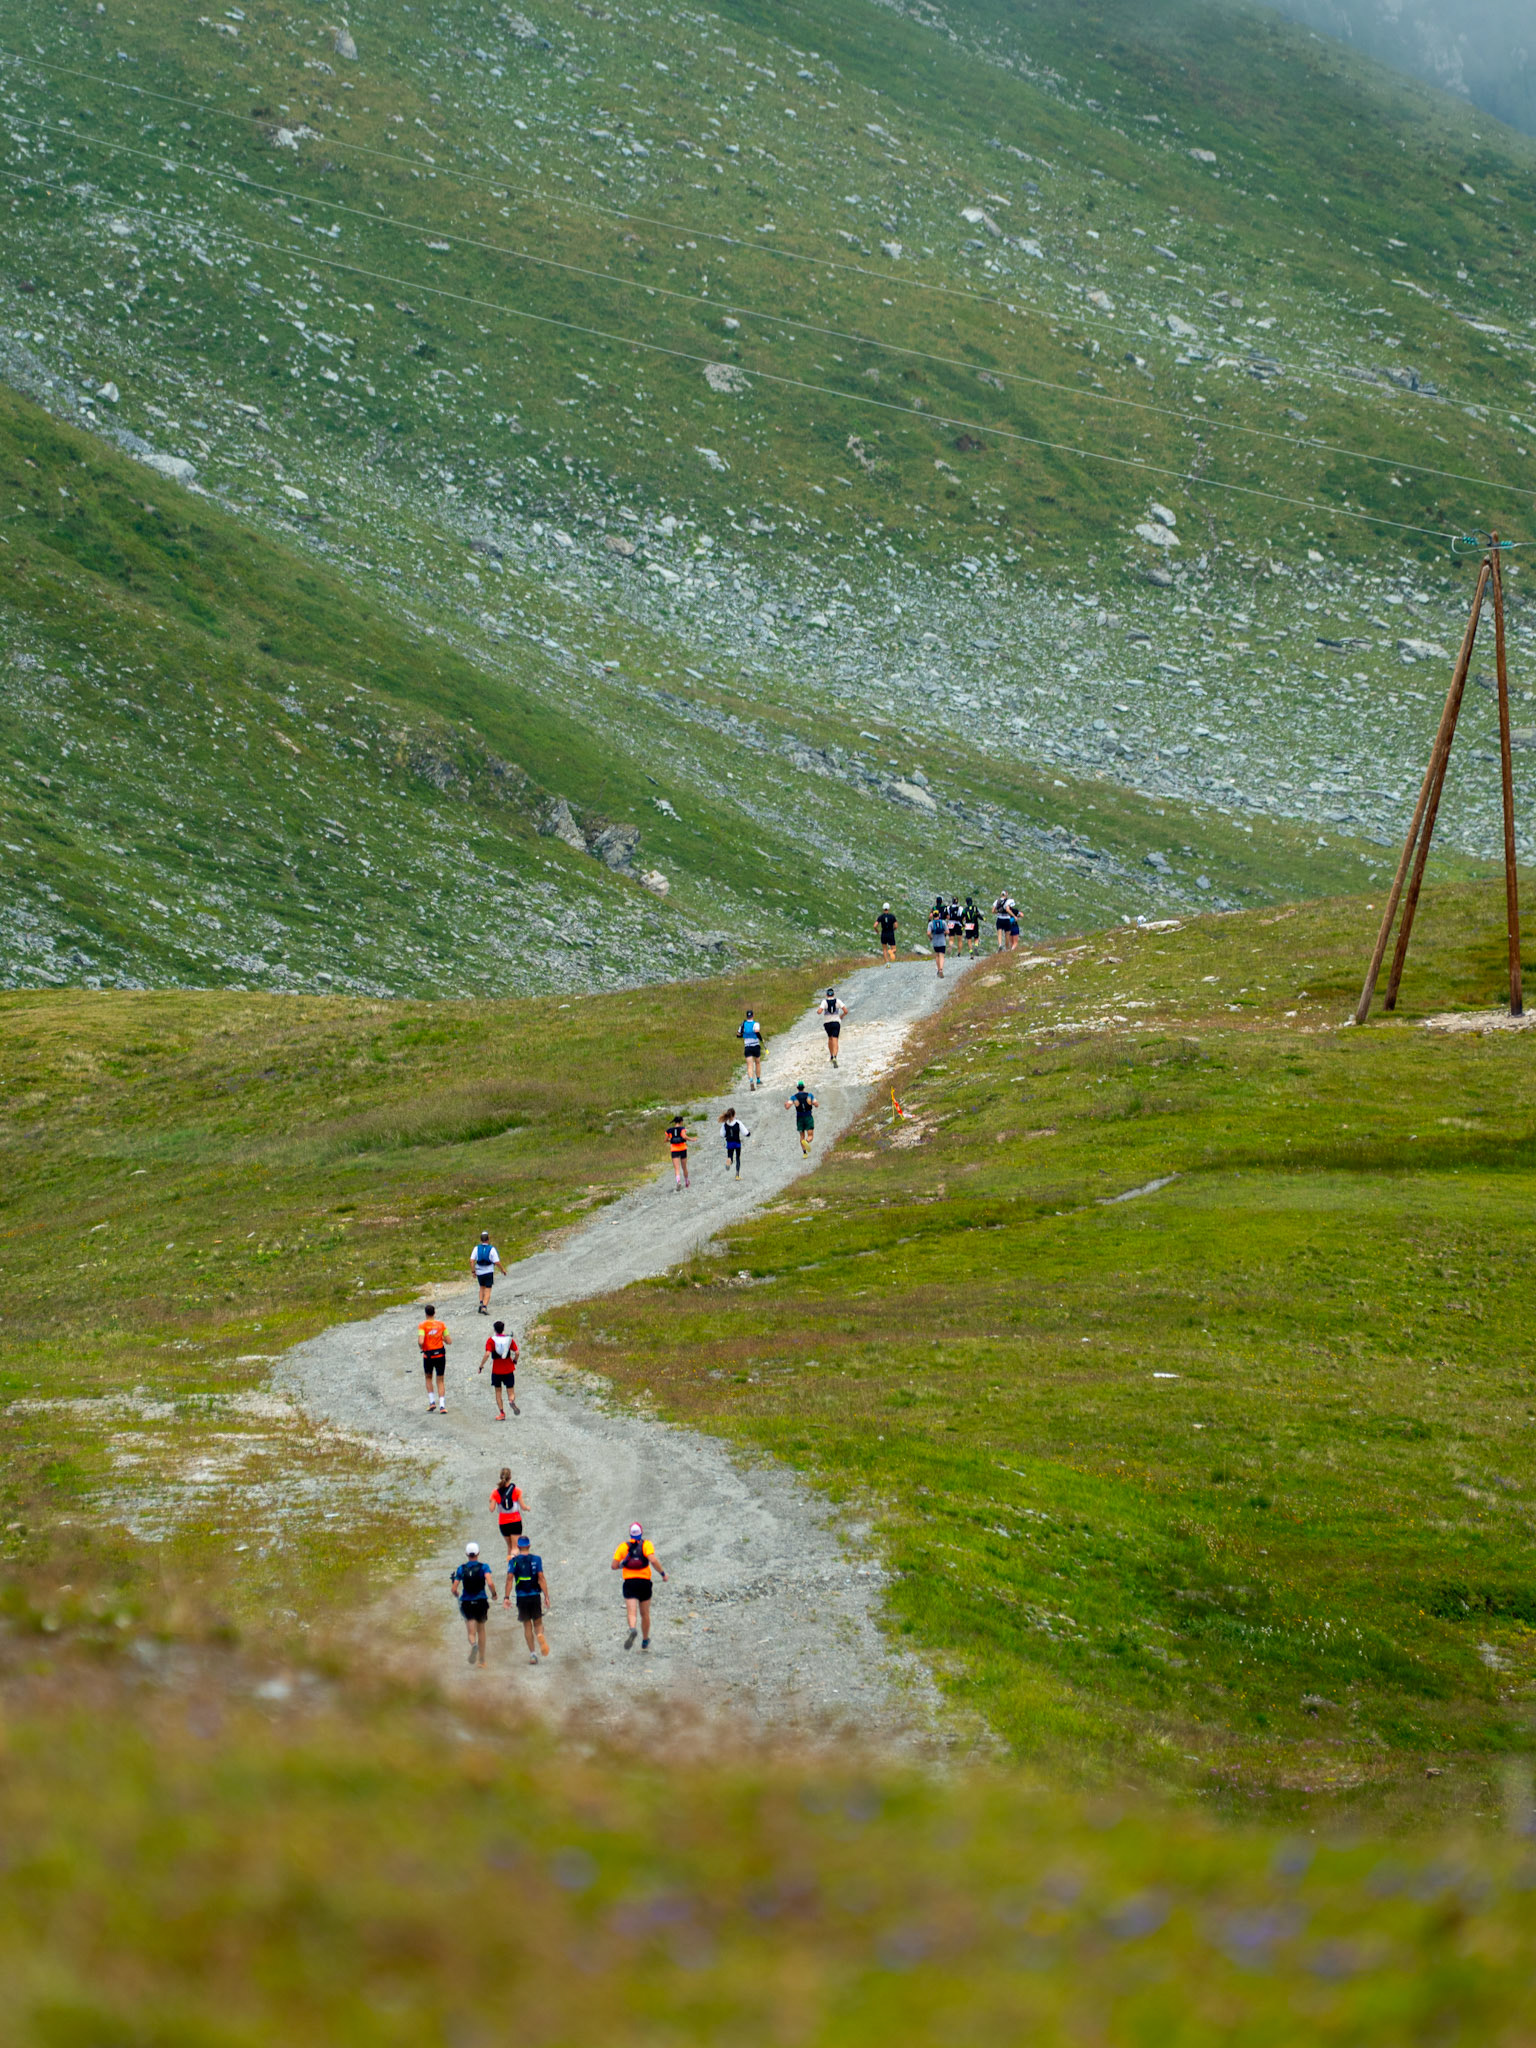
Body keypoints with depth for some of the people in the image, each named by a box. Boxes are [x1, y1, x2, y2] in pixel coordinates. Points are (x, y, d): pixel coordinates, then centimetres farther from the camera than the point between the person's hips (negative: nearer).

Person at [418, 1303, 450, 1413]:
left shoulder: (422, 1325, -9)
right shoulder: (441, 1324, -1)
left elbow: (421, 1341, -21)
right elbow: (449, 1341, -1)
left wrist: (421, 1348, 0)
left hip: (428, 1355, -2)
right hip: (440, 1354, 2)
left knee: (428, 1378, 22)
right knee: (440, 1381, 8)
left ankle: (432, 1401, 13)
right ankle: (442, 1406, -1)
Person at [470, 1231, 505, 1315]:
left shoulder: (477, 1248, -4)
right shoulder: (492, 1249, -12)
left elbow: (471, 1261, -10)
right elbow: (497, 1262, -14)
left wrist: (473, 1271, 1)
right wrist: (503, 1270, 2)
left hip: (479, 1272, 3)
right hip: (489, 1272, -3)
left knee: (482, 1287, 24)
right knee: (487, 1290, 3)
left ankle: (481, 1303, 9)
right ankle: (484, 1307, -10)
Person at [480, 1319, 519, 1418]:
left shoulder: (491, 1340, -6)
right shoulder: (509, 1339, 1)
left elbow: (487, 1354, -18)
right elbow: (516, 1352, -6)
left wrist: (481, 1366, -8)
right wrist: (515, 1361, 14)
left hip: (496, 1371, -1)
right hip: (509, 1370, 1)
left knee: (498, 1392, 13)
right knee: (511, 1393, 5)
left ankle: (502, 1413, 3)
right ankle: (512, 1401, -30)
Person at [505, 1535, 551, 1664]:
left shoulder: (514, 1561, 0)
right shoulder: (536, 1560, 0)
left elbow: (510, 1578, -7)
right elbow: (541, 1578, -5)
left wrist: (507, 1597, -7)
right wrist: (546, 1596, -4)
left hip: (521, 1597, 0)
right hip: (535, 1595, 0)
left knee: (527, 1625, 10)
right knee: (538, 1623, 11)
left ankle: (532, 1653, 4)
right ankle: (540, 1635, -24)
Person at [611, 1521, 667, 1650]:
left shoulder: (623, 1547, 4)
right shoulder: (646, 1544, -1)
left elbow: (614, 1566, -1)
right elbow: (653, 1560, -17)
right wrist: (663, 1573, -4)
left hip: (629, 1582, -1)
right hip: (644, 1582, 1)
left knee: (632, 1613, -11)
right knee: (645, 1614, 18)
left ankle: (632, 1630, -44)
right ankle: (645, 1642, 30)